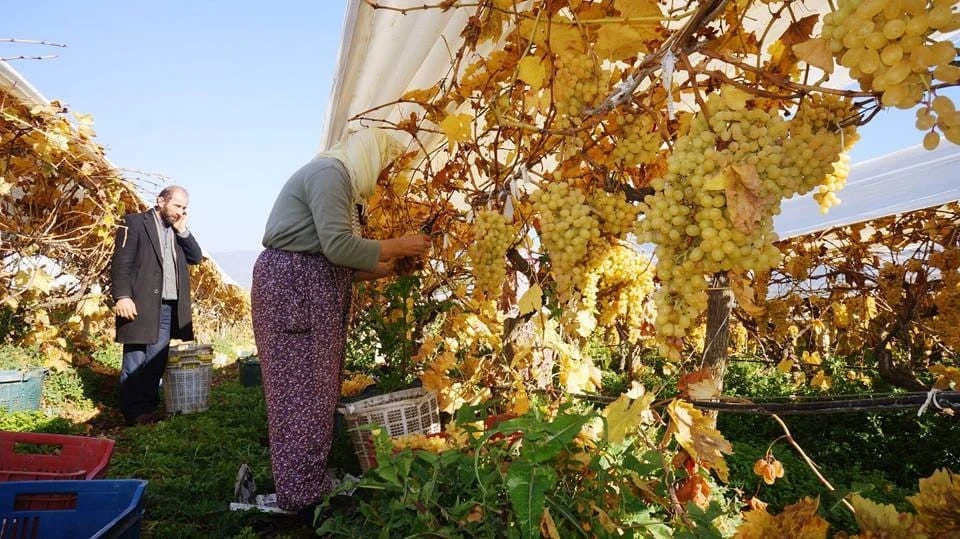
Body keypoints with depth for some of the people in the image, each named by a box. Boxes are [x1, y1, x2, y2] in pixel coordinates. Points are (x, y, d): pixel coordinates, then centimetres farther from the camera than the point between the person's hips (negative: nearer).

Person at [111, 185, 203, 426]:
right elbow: (121, 262, -8)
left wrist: (182, 230, 2)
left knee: (157, 360, 9)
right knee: (136, 359, -1)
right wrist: (122, 296, -17)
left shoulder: (178, 231, 18)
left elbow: (197, 257, 10)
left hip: (169, 307, 6)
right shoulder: (135, 222, -1)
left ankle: (149, 407, 16)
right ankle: (133, 411, 5)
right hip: (142, 304, -6)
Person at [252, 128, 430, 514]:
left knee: (314, 388, 13)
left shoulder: (339, 180, 20)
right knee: (302, 389, -5)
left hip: (310, 290, 10)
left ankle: (310, 480, 23)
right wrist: (397, 246, -13)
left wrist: (386, 269, 11)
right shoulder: (330, 172, -12)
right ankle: (304, 494, 4)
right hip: (292, 287, -10)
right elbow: (338, 246, -23)